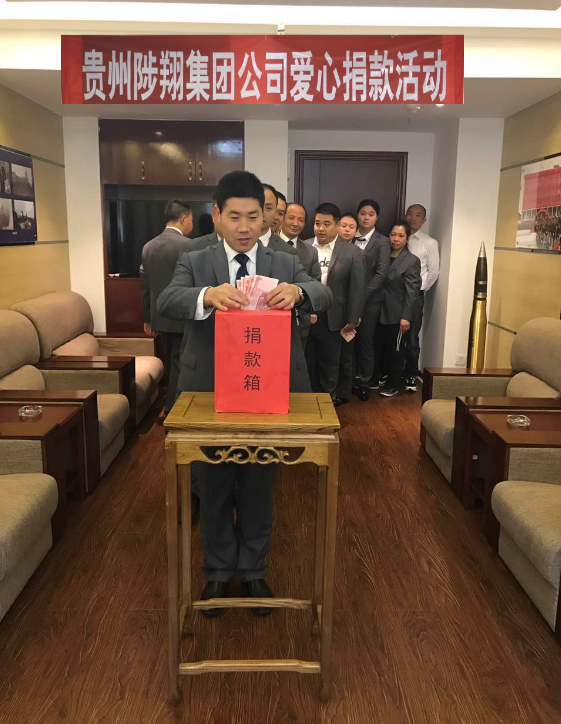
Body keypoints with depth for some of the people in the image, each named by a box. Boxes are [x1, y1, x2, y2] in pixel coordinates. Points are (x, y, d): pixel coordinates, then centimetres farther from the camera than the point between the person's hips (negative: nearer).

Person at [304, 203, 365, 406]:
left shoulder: (351, 253, -4)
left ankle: (328, 398, 29)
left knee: (330, 362, 13)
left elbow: (357, 289, -3)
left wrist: (352, 320, -5)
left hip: (332, 319, -1)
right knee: (307, 361, 11)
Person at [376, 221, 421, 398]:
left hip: (398, 315, -4)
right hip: (382, 313, 5)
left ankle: (393, 385, 19)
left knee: (396, 351, 7)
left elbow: (412, 292, -12)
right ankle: (384, 379, 24)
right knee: (382, 349, 9)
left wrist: (406, 317, -17)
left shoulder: (412, 260, -7)